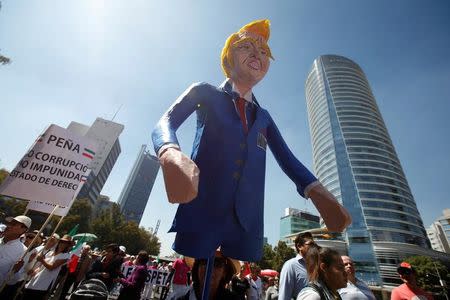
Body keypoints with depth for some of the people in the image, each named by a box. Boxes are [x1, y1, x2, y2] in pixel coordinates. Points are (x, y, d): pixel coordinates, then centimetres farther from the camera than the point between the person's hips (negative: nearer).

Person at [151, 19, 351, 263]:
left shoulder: (263, 117, 20)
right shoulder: (205, 93, 9)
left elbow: (287, 160, 12)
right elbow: (166, 122, -5)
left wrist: (316, 190, -8)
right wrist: (170, 154, -29)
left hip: (248, 220, 4)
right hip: (202, 212, -3)